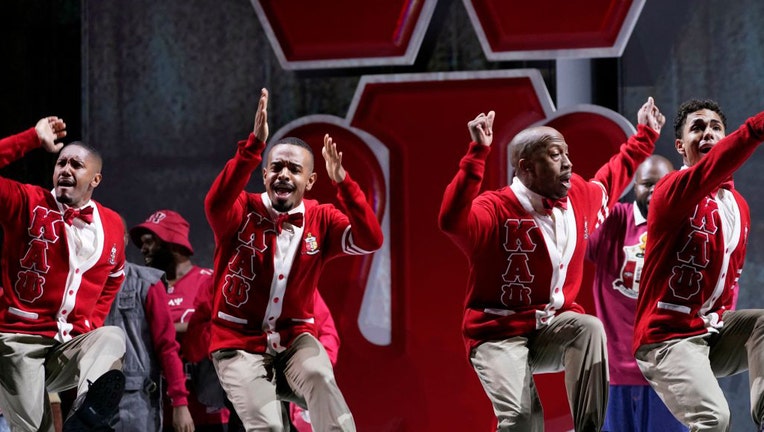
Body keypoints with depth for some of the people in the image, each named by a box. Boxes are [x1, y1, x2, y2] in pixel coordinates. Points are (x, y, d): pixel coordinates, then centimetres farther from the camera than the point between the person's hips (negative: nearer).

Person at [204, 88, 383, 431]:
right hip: (240, 341, -2)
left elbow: (370, 240, -15)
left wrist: (342, 182, -28)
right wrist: (255, 144, -41)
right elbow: (215, 203, -31)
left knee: (320, 377, -32)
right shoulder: (243, 212, -7)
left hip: (295, 338, 2)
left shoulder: (321, 220, 0)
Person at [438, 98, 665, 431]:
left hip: (553, 326, 6)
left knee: (590, 329, -29)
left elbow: (610, 179, 28)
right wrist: (477, 154, -47)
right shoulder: (496, 210, -20)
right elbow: (452, 221, -42)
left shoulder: (579, 197, 3)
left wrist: (645, 135, 32)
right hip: (500, 333, -6)